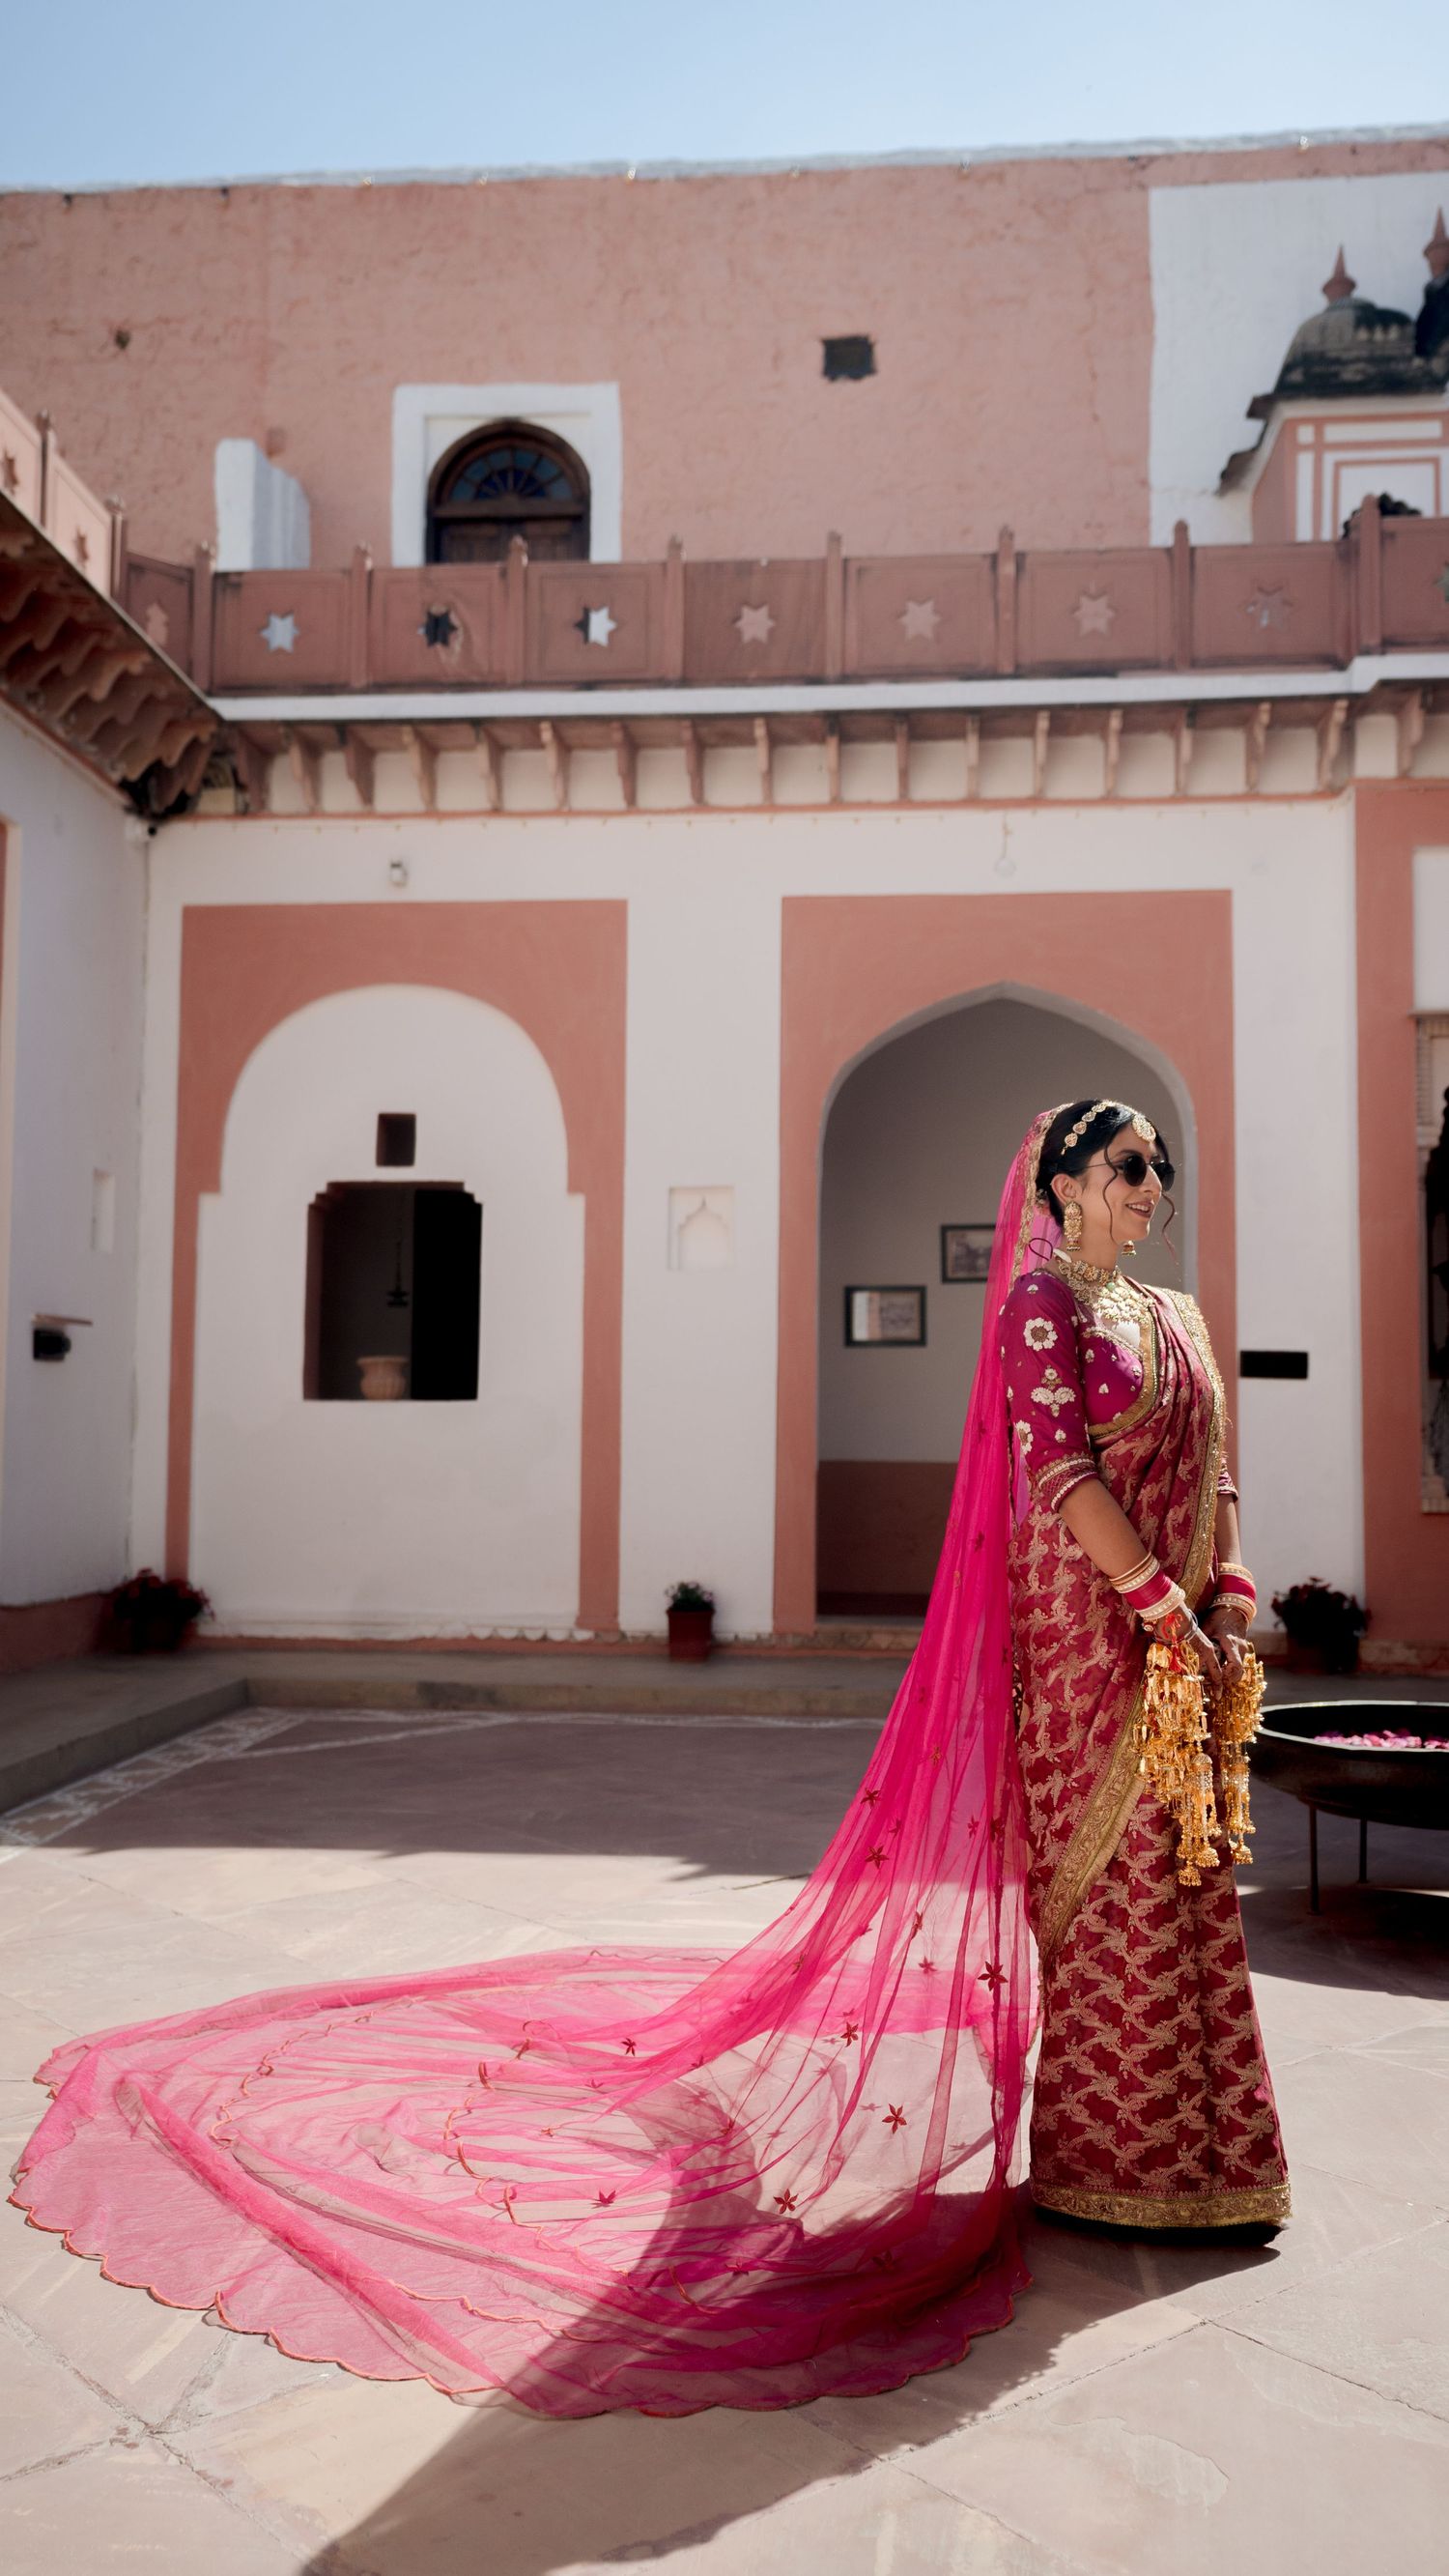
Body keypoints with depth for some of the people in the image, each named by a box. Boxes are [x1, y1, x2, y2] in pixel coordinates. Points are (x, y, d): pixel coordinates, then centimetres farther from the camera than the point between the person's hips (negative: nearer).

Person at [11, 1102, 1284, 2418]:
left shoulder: (1174, 1319, 17)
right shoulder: (1043, 1300, -9)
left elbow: (1211, 1480, 16)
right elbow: (1064, 1470, -18)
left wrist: (1228, 1611, 4)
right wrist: (1163, 1607, -17)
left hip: (1171, 1633, 8)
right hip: (1089, 1628, -8)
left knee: (1179, 1868, 12)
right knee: (1107, 1874, -1)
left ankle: (1184, 2150, 25)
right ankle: (1108, 2160, 14)